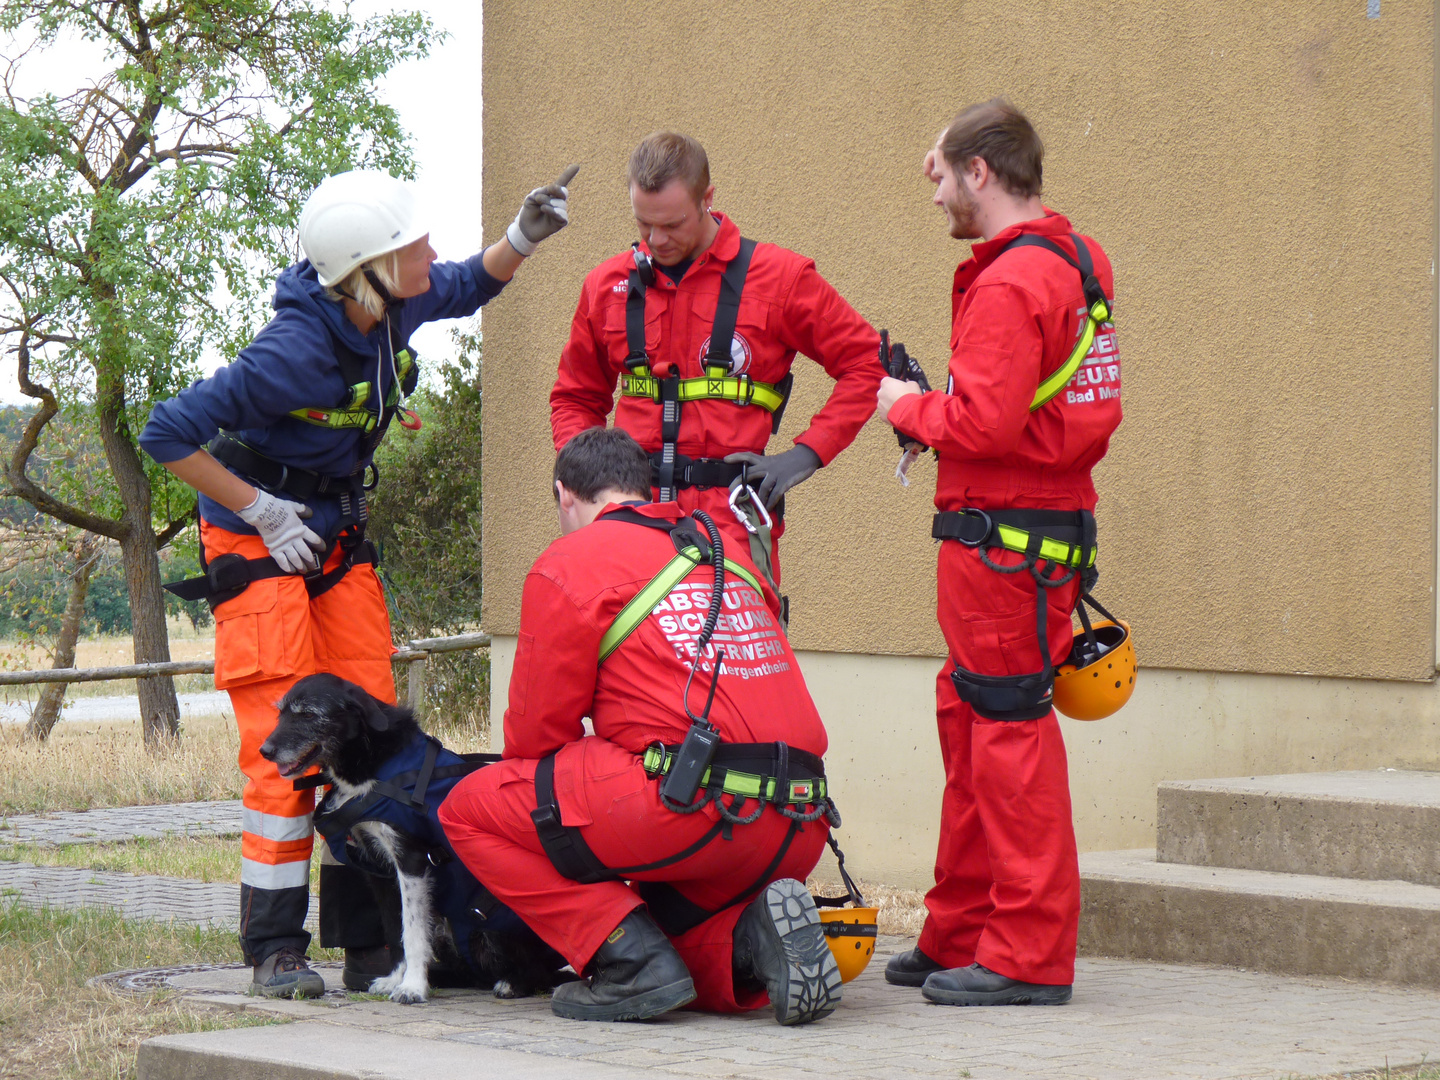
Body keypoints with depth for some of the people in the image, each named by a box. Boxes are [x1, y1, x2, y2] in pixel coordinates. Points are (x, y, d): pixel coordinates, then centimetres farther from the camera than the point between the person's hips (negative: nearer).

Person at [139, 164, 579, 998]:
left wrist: (523, 238, -5)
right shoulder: (295, 353, -30)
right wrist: (261, 510, -18)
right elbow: (168, 435, -25)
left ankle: (368, 942, 7)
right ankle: (276, 950, -3)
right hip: (260, 548, -7)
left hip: (337, 537, 7)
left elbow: (466, 289, 14)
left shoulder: (393, 306, -10)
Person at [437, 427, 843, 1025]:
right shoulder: (724, 550, 24)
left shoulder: (570, 562, 3)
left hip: (696, 808, -7)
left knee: (470, 811, 5)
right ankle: (750, 936, -1)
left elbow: (536, 730, 5)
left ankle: (632, 960, -6)